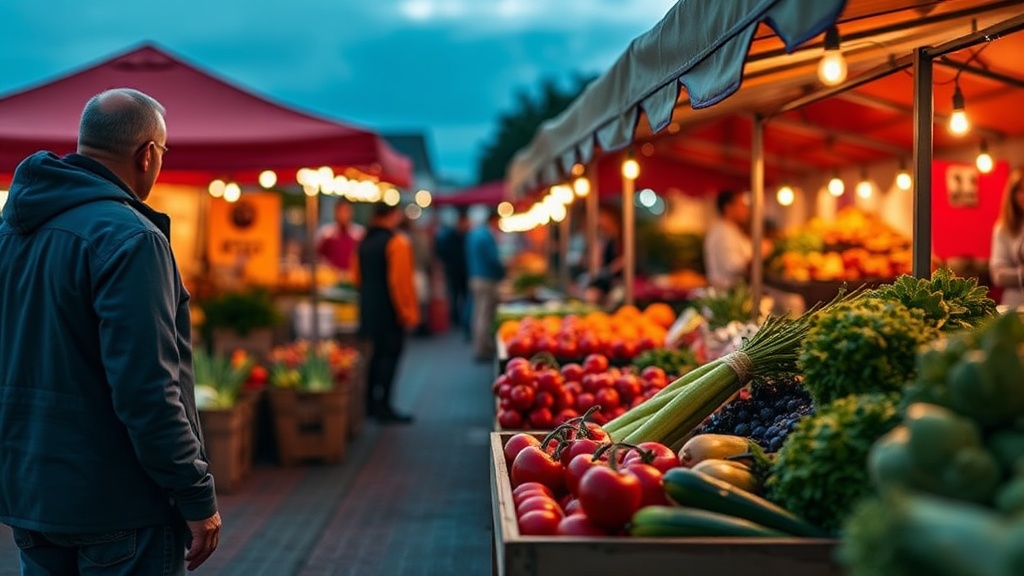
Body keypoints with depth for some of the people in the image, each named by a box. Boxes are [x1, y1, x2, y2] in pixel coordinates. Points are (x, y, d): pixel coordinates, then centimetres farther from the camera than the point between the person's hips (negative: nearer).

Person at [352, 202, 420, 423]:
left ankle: (370, 403, 19)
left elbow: (357, 276, 15)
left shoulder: (364, 241, 10)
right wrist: (408, 312, -15)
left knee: (374, 353, 15)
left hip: (368, 307, 8)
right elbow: (401, 281, -19)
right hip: (389, 310, -8)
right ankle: (383, 406, -4)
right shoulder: (397, 242, -14)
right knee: (390, 354, -3)